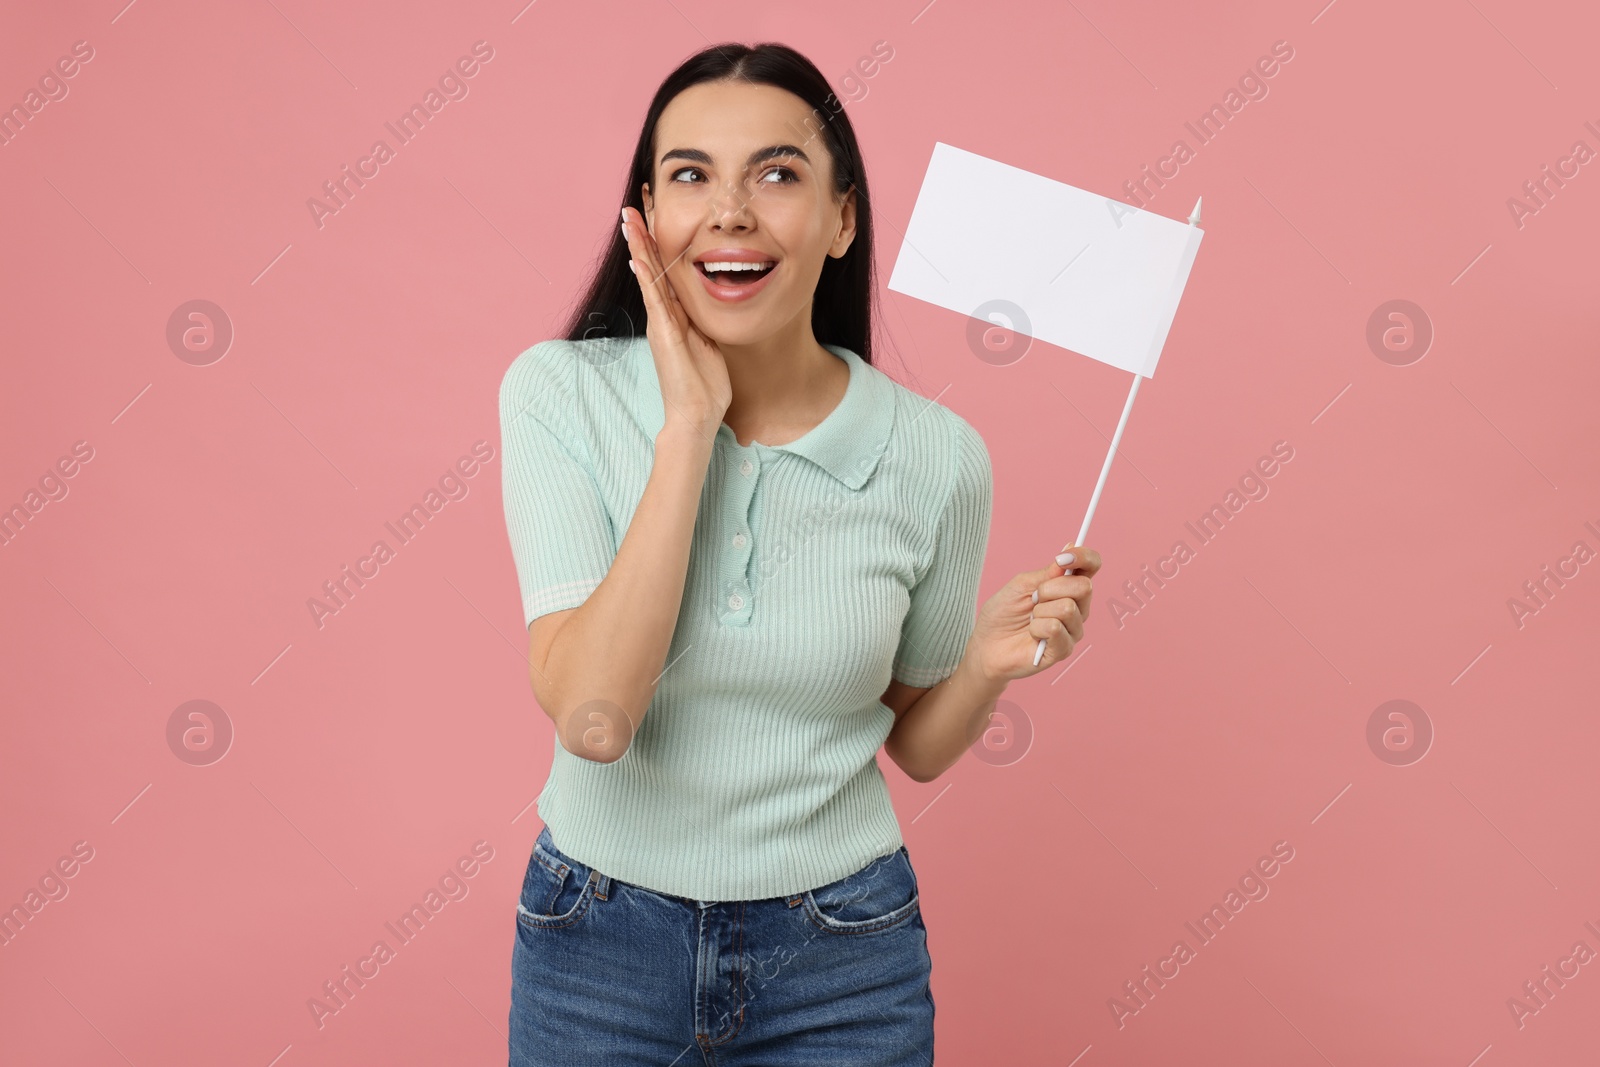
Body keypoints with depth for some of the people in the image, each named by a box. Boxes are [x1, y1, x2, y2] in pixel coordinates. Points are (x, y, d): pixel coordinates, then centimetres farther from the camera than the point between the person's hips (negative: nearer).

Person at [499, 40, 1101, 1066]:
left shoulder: (936, 454, -11)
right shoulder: (560, 391, -13)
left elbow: (917, 744, 3)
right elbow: (591, 717, -24)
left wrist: (986, 663, -17)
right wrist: (690, 426, -24)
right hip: (599, 942, 0)